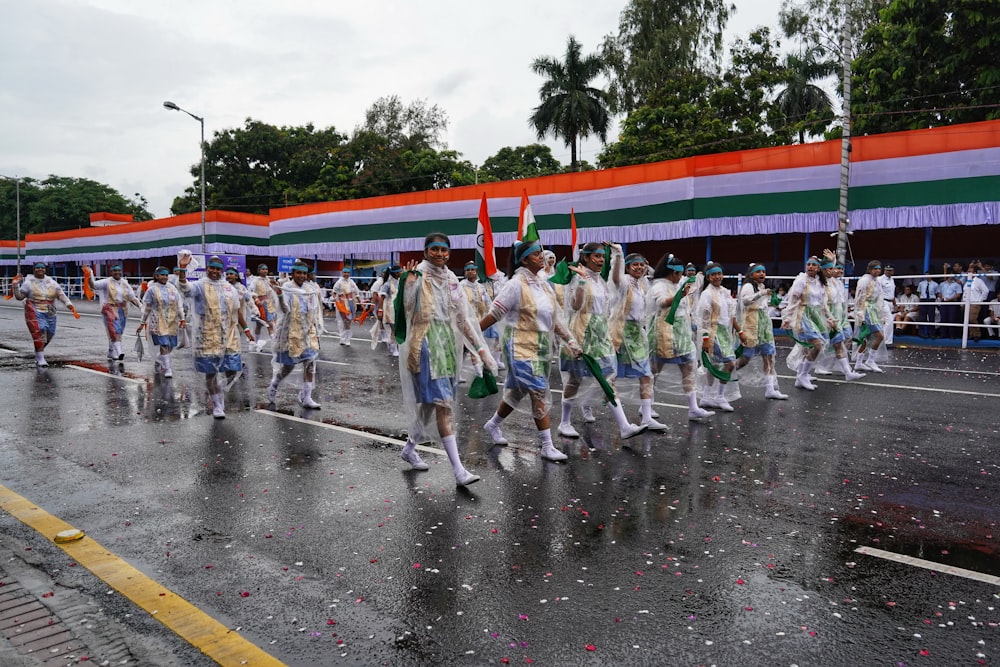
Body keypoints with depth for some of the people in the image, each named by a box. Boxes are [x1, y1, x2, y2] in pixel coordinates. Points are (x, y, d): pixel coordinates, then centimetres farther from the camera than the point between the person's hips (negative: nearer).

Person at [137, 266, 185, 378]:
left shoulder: (172, 288, 9)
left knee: (171, 346, 6)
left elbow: (179, 304, 10)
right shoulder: (152, 289, 0)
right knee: (164, 345, -12)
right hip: (159, 322, -4)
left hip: (172, 322, 4)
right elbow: (146, 307, 3)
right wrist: (143, 323, 4)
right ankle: (167, 369, -6)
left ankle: (157, 361, 32)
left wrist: (182, 319, 4)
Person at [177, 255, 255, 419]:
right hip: (208, 339, -4)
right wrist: (182, 270, -42)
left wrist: (246, 329, 18)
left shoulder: (229, 288, 12)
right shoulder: (200, 286, -3)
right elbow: (185, 288, -26)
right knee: (210, 373, 4)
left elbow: (237, 310, 20)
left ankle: (221, 397, 30)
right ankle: (217, 405, 18)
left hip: (230, 338, 4)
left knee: (232, 371, 4)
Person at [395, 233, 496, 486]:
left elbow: (463, 317, 13)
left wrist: (480, 347, 9)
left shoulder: (451, 279, 12)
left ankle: (409, 448, 35)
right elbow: (408, 308, -16)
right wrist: (410, 281, -27)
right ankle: (458, 470, -13)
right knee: (444, 404, -12)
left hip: (448, 341, 7)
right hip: (426, 343, -7)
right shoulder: (418, 275, -6)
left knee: (431, 402, 13)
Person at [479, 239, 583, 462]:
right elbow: (494, 314, -11)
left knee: (516, 391, 18)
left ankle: (493, 425, 40)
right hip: (521, 347, -7)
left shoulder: (544, 283, 9)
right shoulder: (516, 284, -13)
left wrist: (570, 340, 7)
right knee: (540, 394, -9)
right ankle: (547, 446, 0)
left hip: (541, 347, 7)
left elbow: (555, 317, 13)